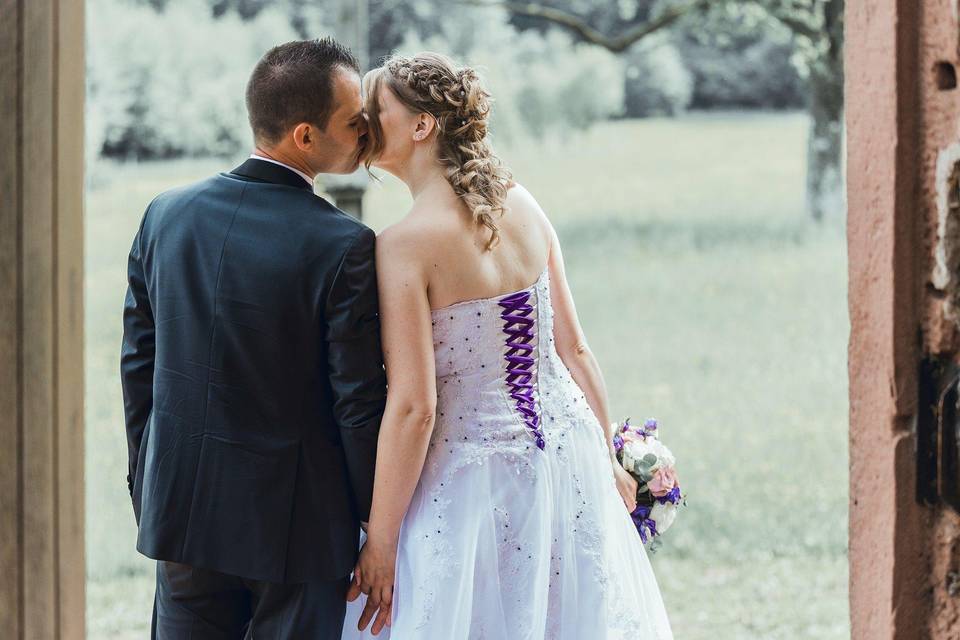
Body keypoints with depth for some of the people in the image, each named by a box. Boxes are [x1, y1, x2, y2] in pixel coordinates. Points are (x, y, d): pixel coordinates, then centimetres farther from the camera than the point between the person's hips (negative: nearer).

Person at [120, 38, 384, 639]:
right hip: (296, 523, -5)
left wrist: (148, 499, 16)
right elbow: (360, 404, -13)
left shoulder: (166, 214, 0)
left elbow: (138, 367, 6)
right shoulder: (344, 246, -17)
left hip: (182, 507, 5)